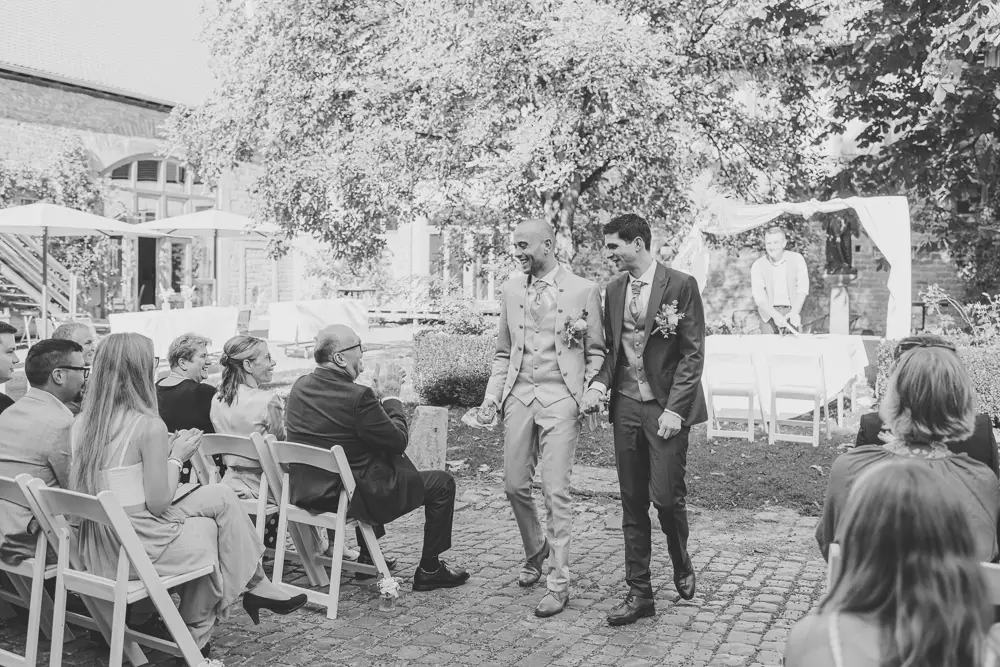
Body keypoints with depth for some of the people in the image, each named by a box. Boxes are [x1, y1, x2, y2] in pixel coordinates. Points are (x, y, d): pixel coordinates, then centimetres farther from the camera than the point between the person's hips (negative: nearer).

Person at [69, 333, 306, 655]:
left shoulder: (83, 421, 4)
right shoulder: (149, 426, -17)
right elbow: (158, 504, -15)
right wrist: (176, 456, -1)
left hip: (95, 548, 8)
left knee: (206, 525, 18)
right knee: (222, 497, 8)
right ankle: (257, 586, 22)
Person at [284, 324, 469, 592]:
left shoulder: (300, 387, -1)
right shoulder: (357, 396, -24)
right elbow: (399, 441, -15)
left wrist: (378, 395, 10)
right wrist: (391, 397, -2)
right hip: (352, 498, -8)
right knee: (442, 483, 6)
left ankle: (367, 555, 43)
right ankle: (429, 570, 18)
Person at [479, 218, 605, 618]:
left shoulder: (583, 291, -3)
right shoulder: (512, 289, 10)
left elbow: (596, 352, 3)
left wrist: (591, 394, -8)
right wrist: (493, 393, 6)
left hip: (560, 399, -5)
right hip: (519, 396, 5)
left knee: (555, 491, -6)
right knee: (515, 485, 9)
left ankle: (558, 583, 6)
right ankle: (535, 553, 35)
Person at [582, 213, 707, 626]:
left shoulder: (680, 285, -7)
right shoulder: (613, 290, 10)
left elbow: (693, 352, -8)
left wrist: (674, 409, -14)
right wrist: (599, 384, -4)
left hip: (665, 407, -5)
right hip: (626, 406, 5)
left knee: (666, 495, -6)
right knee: (632, 502, 7)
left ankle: (681, 565, 26)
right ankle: (639, 594, 17)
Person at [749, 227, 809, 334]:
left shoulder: (797, 259, -2)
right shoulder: (757, 266, -5)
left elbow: (802, 289, -3)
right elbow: (758, 296, -11)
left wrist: (795, 312, -17)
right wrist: (775, 316, -24)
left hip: (792, 310, 1)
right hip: (769, 311, -1)